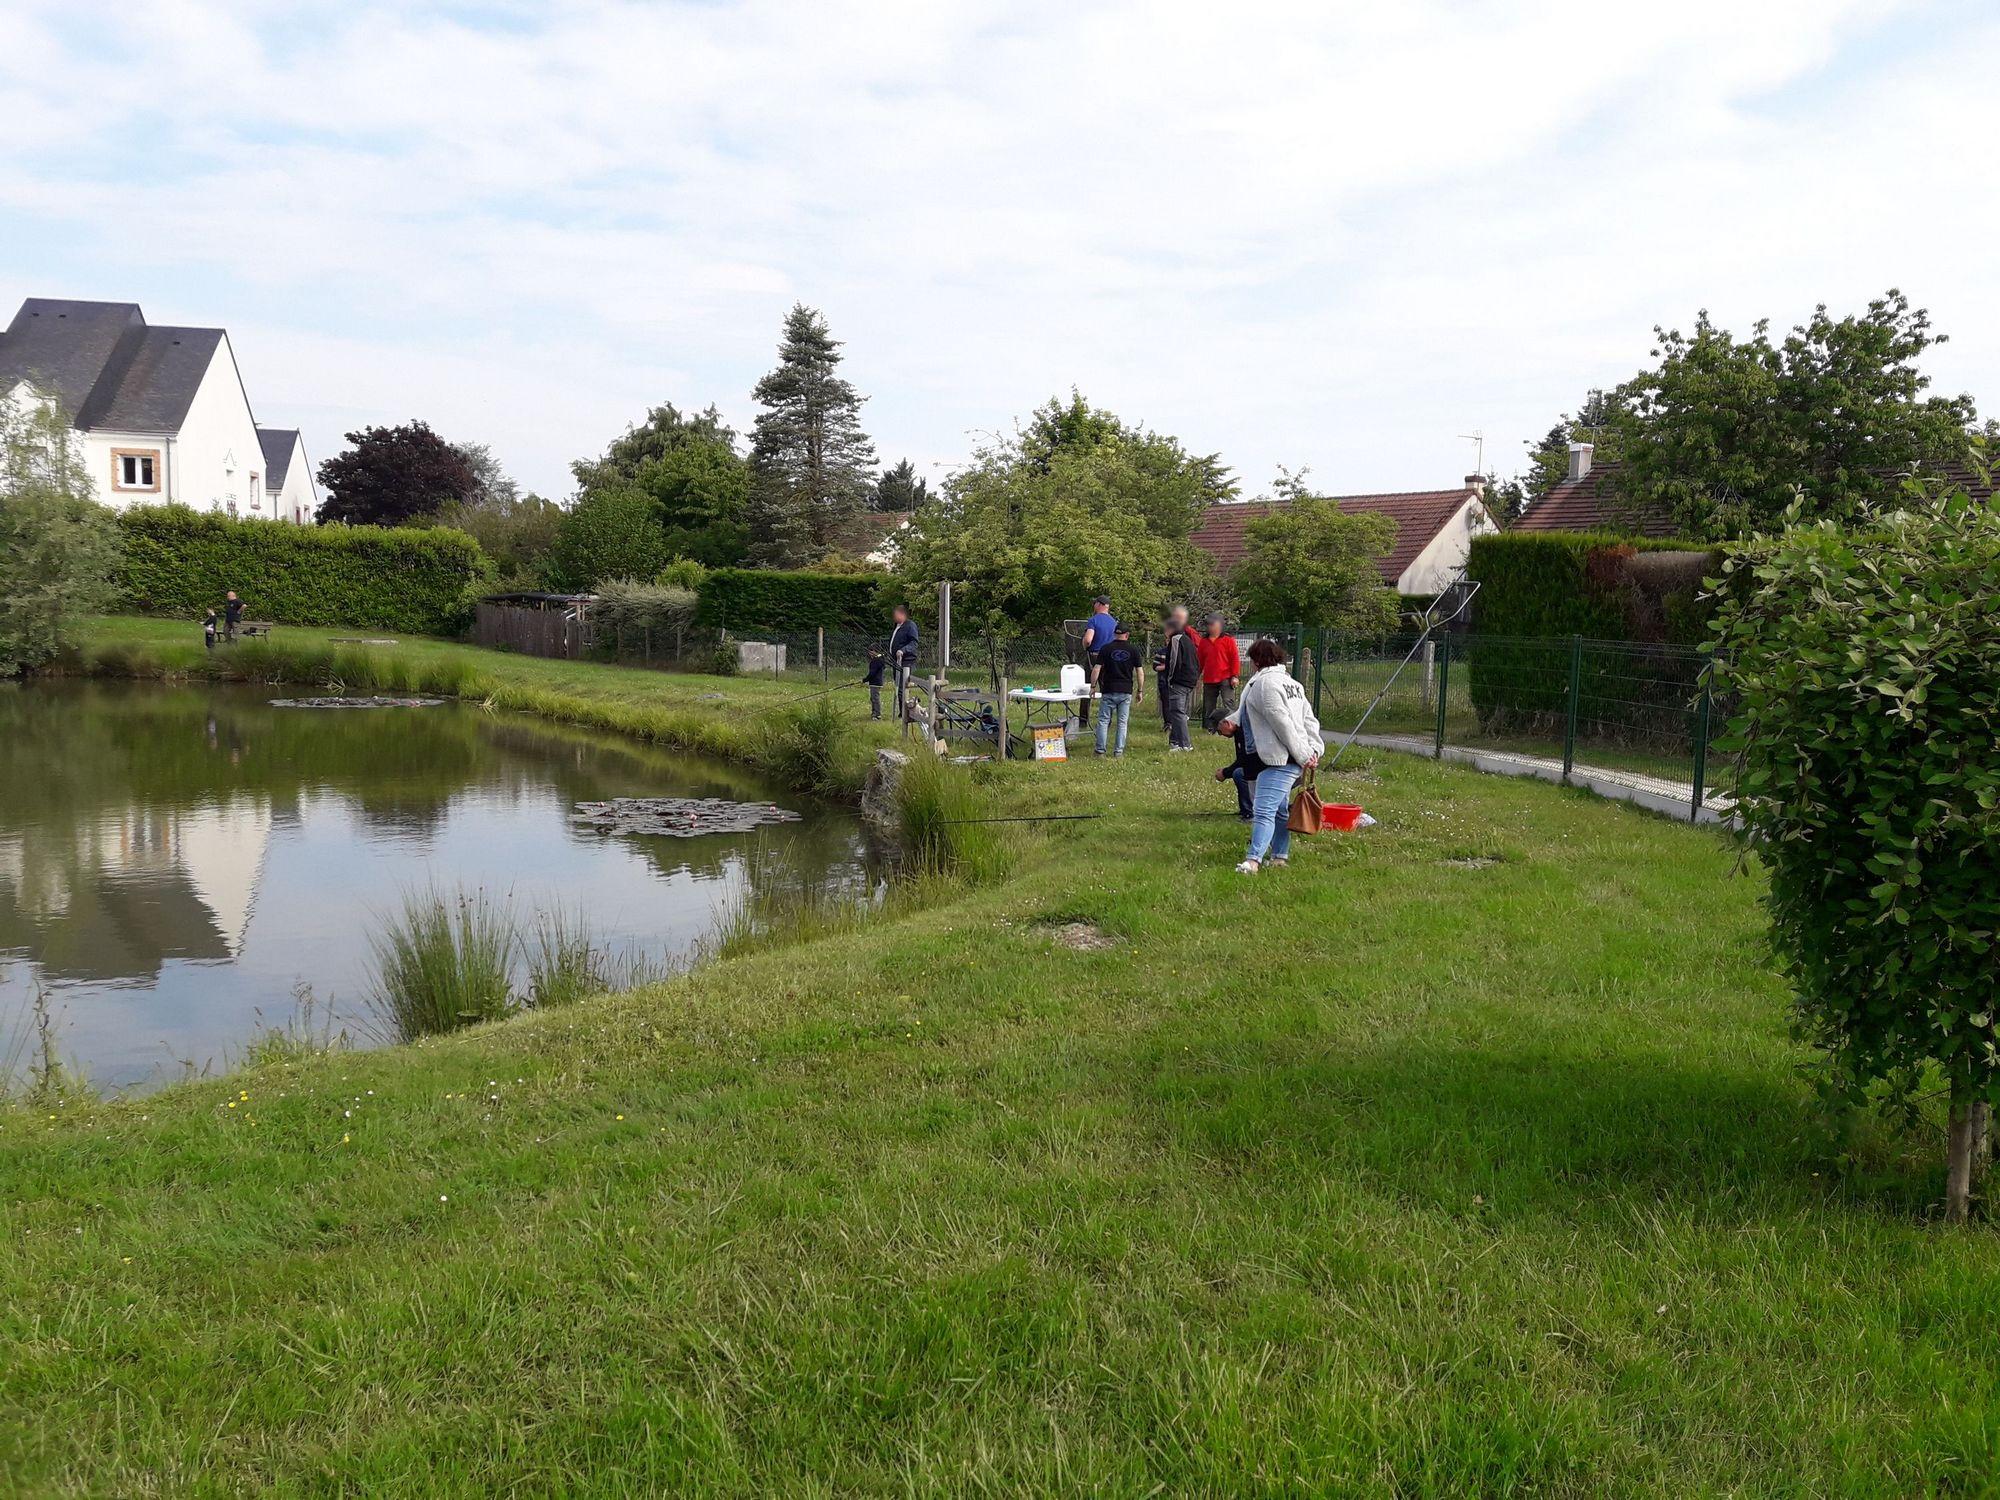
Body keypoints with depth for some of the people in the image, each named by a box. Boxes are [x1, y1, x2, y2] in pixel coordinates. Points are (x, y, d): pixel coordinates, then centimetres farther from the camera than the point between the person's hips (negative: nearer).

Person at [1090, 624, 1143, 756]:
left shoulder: (1106, 649, -2)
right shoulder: (1133, 650, 1)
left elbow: (1096, 669, -6)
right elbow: (1139, 671, 2)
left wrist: (1093, 686, 4)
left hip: (1108, 691, -1)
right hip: (1126, 692, 1)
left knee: (1103, 721, 5)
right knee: (1122, 722, 7)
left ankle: (1100, 750, 3)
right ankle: (1119, 750, 4)